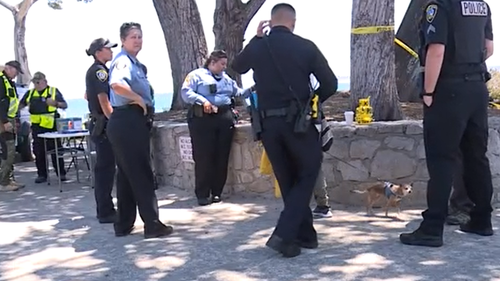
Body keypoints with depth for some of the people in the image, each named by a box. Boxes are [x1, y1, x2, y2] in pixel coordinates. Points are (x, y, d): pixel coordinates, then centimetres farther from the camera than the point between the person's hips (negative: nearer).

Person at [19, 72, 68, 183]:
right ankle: (42, 174, 15)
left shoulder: (54, 91, 4)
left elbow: (65, 105, 2)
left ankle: (61, 173, 6)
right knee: (38, 151, 6)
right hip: (36, 126, 4)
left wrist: (55, 103, -17)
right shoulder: (30, 93, 15)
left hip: (51, 125, -4)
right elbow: (21, 105, 21)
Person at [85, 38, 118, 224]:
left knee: (104, 168, 14)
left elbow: (88, 96, 30)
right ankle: (105, 212, -3)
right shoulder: (99, 70, -13)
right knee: (105, 168, -7)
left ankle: (104, 209, 21)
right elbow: (104, 101, -20)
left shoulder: (94, 70, 18)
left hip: (99, 124, 10)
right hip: (103, 125, -10)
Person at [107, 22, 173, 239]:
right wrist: (139, 99, -22)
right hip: (128, 122, -10)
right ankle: (152, 224, 1)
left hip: (131, 122, 10)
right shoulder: (123, 61, -14)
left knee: (127, 174, 13)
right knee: (142, 174, -5)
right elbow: (116, 84, -35)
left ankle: (123, 225, 20)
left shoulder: (134, 62, 17)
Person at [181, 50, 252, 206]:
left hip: (225, 118, 6)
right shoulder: (197, 75, 3)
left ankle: (217, 192, 12)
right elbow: (186, 92, -7)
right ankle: (203, 194, -2)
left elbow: (237, 93, 21)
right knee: (203, 157, -6)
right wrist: (202, 100, -19)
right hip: (203, 119, -6)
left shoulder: (227, 78, 24)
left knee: (221, 157, 4)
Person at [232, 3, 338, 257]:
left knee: (288, 181, 15)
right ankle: (284, 234, -4)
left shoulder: (257, 47, 2)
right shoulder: (305, 46, -4)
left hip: (268, 123, 3)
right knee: (307, 175, 10)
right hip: (298, 122, -3)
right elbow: (330, 84, -3)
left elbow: (237, 67, 25)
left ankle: (305, 234, 20)